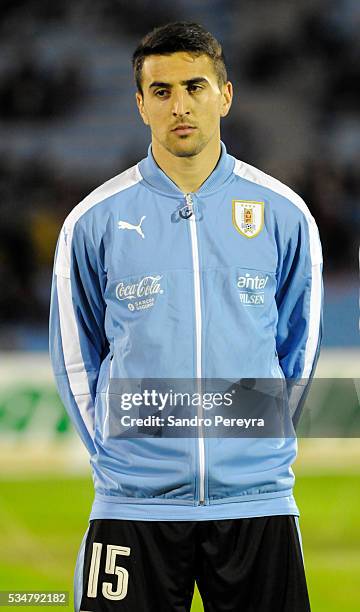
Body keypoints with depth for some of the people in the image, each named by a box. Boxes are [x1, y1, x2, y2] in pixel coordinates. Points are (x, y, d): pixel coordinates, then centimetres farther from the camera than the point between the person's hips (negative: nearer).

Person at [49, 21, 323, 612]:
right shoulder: (94, 221, 1)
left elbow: (299, 346, 14)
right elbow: (75, 359, 10)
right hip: (133, 503, -1)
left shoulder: (283, 214, 4)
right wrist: (118, 452, 6)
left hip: (255, 499, 1)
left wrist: (260, 446, 11)